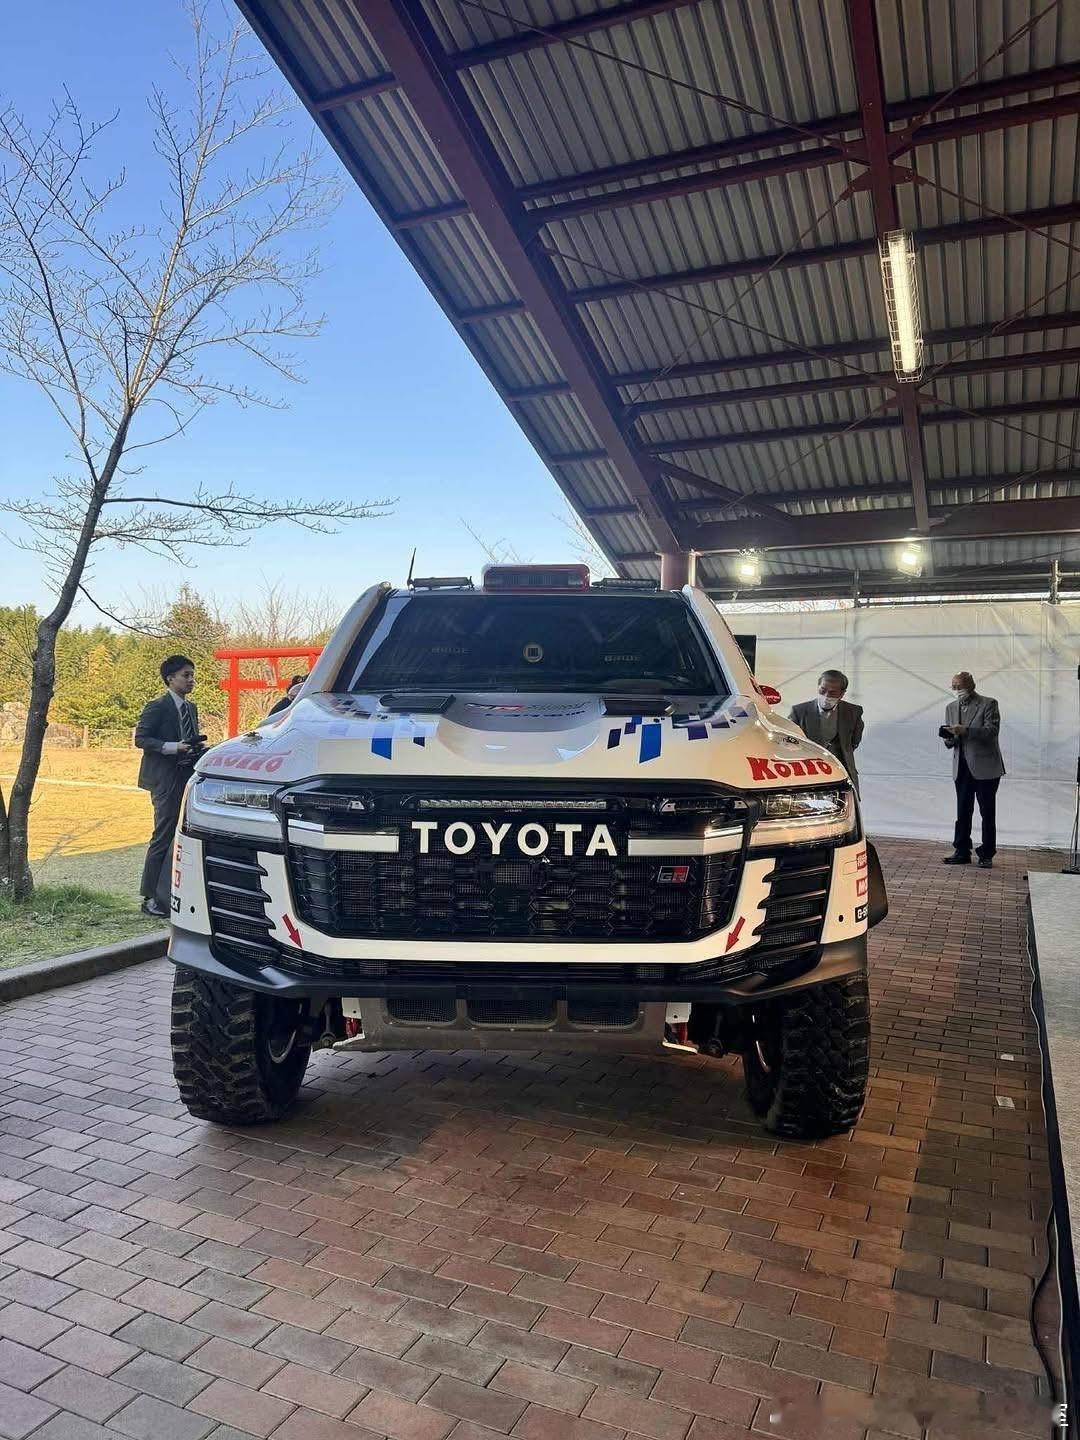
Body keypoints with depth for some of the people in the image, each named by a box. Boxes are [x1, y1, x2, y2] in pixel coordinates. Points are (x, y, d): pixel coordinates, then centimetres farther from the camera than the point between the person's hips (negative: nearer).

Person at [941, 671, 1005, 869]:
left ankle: (986, 855, 8)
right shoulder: (951, 707, 13)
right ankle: (962, 852, 14)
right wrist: (948, 737, -10)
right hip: (962, 767, 5)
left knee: (987, 813, 1)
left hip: (985, 768, -5)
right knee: (962, 813, 8)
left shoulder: (988, 704, -3)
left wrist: (965, 730, -27)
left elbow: (992, 731, -17)